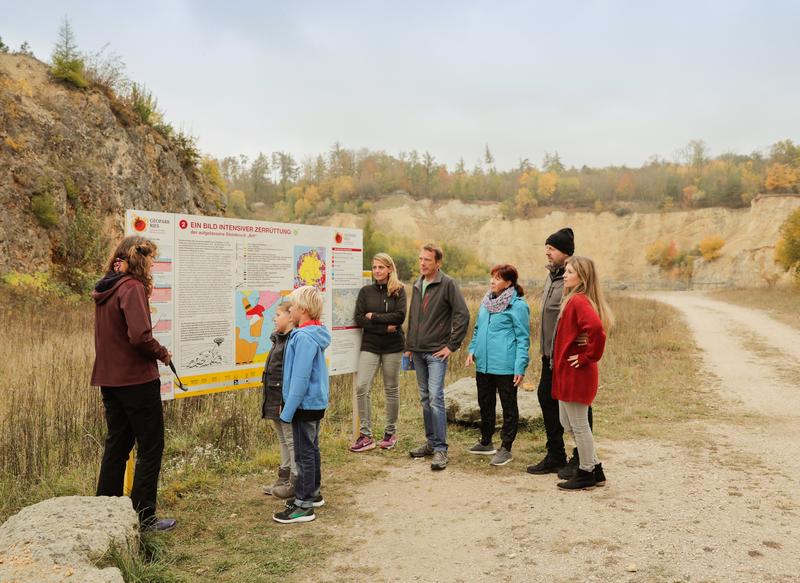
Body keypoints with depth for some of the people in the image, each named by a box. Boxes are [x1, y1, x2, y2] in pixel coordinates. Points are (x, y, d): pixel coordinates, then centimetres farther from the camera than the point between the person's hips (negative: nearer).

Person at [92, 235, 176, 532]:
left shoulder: (105, 289, 11)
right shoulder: (132, 288, -16)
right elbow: (140, 336, -26)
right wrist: (161, 353, -10)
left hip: (109, 380, 8)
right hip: (137, 380, -8)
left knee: (116, 446, 17)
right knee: (150, 449, 2)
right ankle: (143, 517, 7)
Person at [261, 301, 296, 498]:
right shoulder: (279, 339, 12)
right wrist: (270, 400, 19)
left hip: (286, 400, -10)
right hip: (275, 399, 10)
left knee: (292, 440, 1)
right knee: (283, 440, 19)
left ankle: (296, 481, 12)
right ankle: (284, 478, 30)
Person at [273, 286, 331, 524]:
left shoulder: (304, 337, -23)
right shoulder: (315, 334, 7)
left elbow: (300, 379, -25)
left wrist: (287, 412, -19)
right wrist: (289, 406, 20)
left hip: (305, 405, -10)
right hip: (316, 403, 10)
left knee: (304, 454, -1)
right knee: (311, 450, 20)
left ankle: (303, 506, 9)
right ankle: (313, 493, 33)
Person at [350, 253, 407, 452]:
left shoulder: (399, 290, 2)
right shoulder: (365, 291, 5)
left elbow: (400, 316, -12)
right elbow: (359, 319, -5)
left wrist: (374, 317, -11)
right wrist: (385, 326, -13)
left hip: (393, 346, -1)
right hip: (370, 346, 1)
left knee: (391, 390, 7)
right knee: (361, 387, -10)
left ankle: (390, 432, 22)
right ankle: (366, 436, -1)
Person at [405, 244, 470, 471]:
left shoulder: (447, 284, -9)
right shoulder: (417, 285, 13)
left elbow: (463, 315, -12)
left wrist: (452, 345, -12)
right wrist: (409, 346, 17)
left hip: (436, 352, -7)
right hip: (418, 351, 7)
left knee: (436, 397, -13)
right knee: (425, 398, 12)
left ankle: (440, 449, -8)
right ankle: (431, 442, 23)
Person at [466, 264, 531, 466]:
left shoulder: (518, 305, -11)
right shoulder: (486, 301, 11)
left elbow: (523, 338, -12)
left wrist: (520, 367, -16)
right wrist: (472, 349, 8)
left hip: (505, 366, -8)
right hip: (483, 364, 8)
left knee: (509, 407, 5)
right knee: (485, 404, 18)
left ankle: (505, 449, 15)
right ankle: (486, 442, 34)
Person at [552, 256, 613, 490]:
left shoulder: (578, 301, -18)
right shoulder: (574, 300, 12)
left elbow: (596, 328, -35)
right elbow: (594, 327, 26)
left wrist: (587, 357, -22)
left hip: (575, 374, -10)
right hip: (568, 374, 10)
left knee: (578, 425, 3)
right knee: (568, 423, 18)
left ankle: (587, 473, 17)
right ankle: (594, 469, 27)